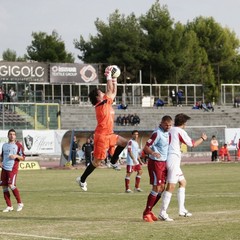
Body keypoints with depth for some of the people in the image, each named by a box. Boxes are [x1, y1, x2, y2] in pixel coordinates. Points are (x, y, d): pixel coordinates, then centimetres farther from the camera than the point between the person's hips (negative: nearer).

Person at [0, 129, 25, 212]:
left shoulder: (18, 145, -1)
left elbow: (23, 158, -2)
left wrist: (16, 156, -19)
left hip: (12, 168, -6)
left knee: (11, 185, -18)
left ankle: (20, 203, -2)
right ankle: (9, 206, 10)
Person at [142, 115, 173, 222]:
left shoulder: (167, 133, 10)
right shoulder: (157, 133, -17)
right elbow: (146, 148, -22)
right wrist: (153, 153, -40)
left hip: (163, 163, 9)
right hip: (155, 162, -9)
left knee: (162, 188, 9)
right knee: (156, 188, -10)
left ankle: (149, 211, 20)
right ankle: (146, 213, -1)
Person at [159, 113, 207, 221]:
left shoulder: (170, 130, 15)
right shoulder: (180, 131, -7)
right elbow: (192, 144, 0)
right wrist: (202, 139, 16)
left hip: (169, 159, 9)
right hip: (174, 159, -9)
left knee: (183, 182, 19)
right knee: (171, 186, -12)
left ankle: (182, 209, 18)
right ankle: (162, 213, -16)